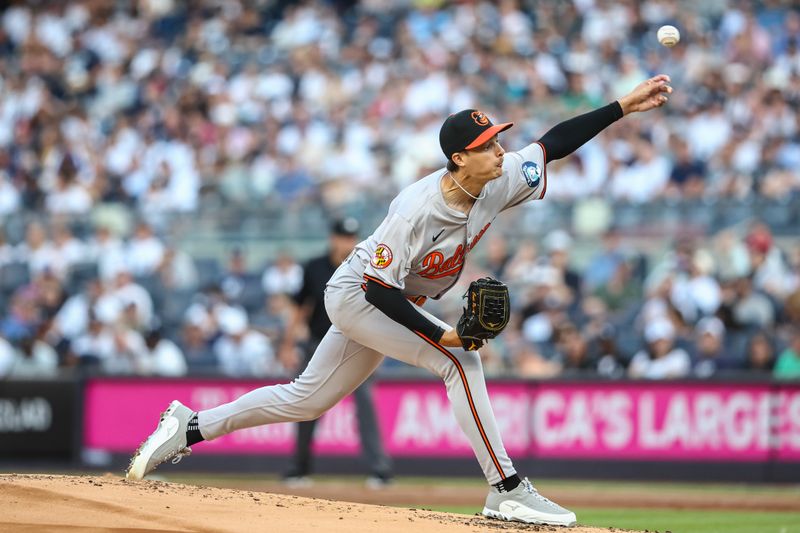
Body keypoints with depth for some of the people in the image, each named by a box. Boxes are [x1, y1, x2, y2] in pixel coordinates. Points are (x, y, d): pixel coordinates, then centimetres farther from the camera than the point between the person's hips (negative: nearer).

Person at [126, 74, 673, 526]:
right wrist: (442, 335, -34)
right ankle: (507, 490, -20)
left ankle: (190, 427, 25)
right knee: (460, 360, -22)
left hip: (391, 301, 8)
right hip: (355, 295, -8)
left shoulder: (499, 181, -13)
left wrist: (623, 106, -12)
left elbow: (553, 143, -4)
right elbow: (381, 289, -28)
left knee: (307, 400, 15)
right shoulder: (416, 210, -33)